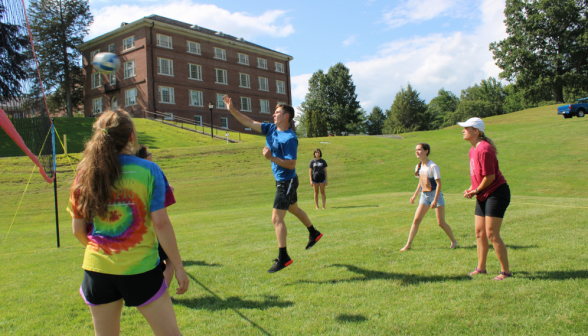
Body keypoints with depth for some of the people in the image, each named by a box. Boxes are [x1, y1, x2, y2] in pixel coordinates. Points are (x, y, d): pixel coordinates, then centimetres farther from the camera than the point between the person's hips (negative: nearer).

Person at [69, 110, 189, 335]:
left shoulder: (85, 175, 1)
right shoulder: (148, 170, -10)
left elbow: (78, 230, 5)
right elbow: (161, 223, -12)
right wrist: (178, 267, -5)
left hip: (97, 270, 4)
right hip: (140, 270, -4)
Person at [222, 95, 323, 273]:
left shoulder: (289, 138, -24)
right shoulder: (271, 129, 2)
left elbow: (291, 164, -26)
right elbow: (250, 123, 5)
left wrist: (271, 157, -34)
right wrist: (232, 110, -2)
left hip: (287, 182, -10)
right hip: (281, 180, 10)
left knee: (277, 218, -11)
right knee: (294, 209, 27)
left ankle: (283, 258, -5)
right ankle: (314, 233, 48)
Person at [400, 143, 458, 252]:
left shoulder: (433, 166, -17)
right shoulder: (418, 167, 5)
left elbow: (439, 183, -17)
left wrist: (435, 200, -21)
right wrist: (415, 195, 13)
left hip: (435, 195, -6)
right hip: (424, 196, 6)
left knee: (441, 222, 0)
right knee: (416, 219, -1)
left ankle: (454, 241, 22)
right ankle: (408, 244, 3)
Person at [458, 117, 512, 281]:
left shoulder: (484, 149, -21)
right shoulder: (473, 149, 11)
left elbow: (490, 177, -21)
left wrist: (476, 191, -10)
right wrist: (471, 188, 4)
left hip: (497, 193, -10)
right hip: (483, 195, 10)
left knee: (491, 234, -8)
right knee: (479, 232, 12)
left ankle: (506, 271, 5)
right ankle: (481, 268, 24)